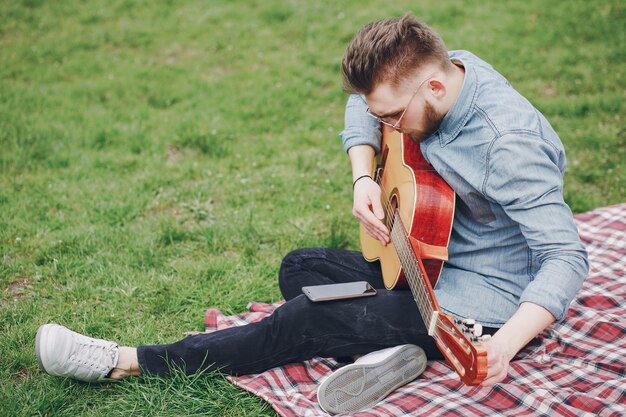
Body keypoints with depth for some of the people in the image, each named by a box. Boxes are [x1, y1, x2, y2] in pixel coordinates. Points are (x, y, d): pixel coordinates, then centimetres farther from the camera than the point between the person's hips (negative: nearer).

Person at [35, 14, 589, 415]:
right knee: (300, 269, 5)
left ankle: (131, 362, -7)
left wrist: (505, 346, -46)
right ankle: (387, 348, -16)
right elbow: (361, 106, 10)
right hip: (433, 264, 9)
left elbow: (566, 257, -32)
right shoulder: (440, 70, -6)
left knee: (307, 320, -16)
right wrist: (364, 179, -9)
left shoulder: (510, 144, -29)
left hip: (487, 301, -9)